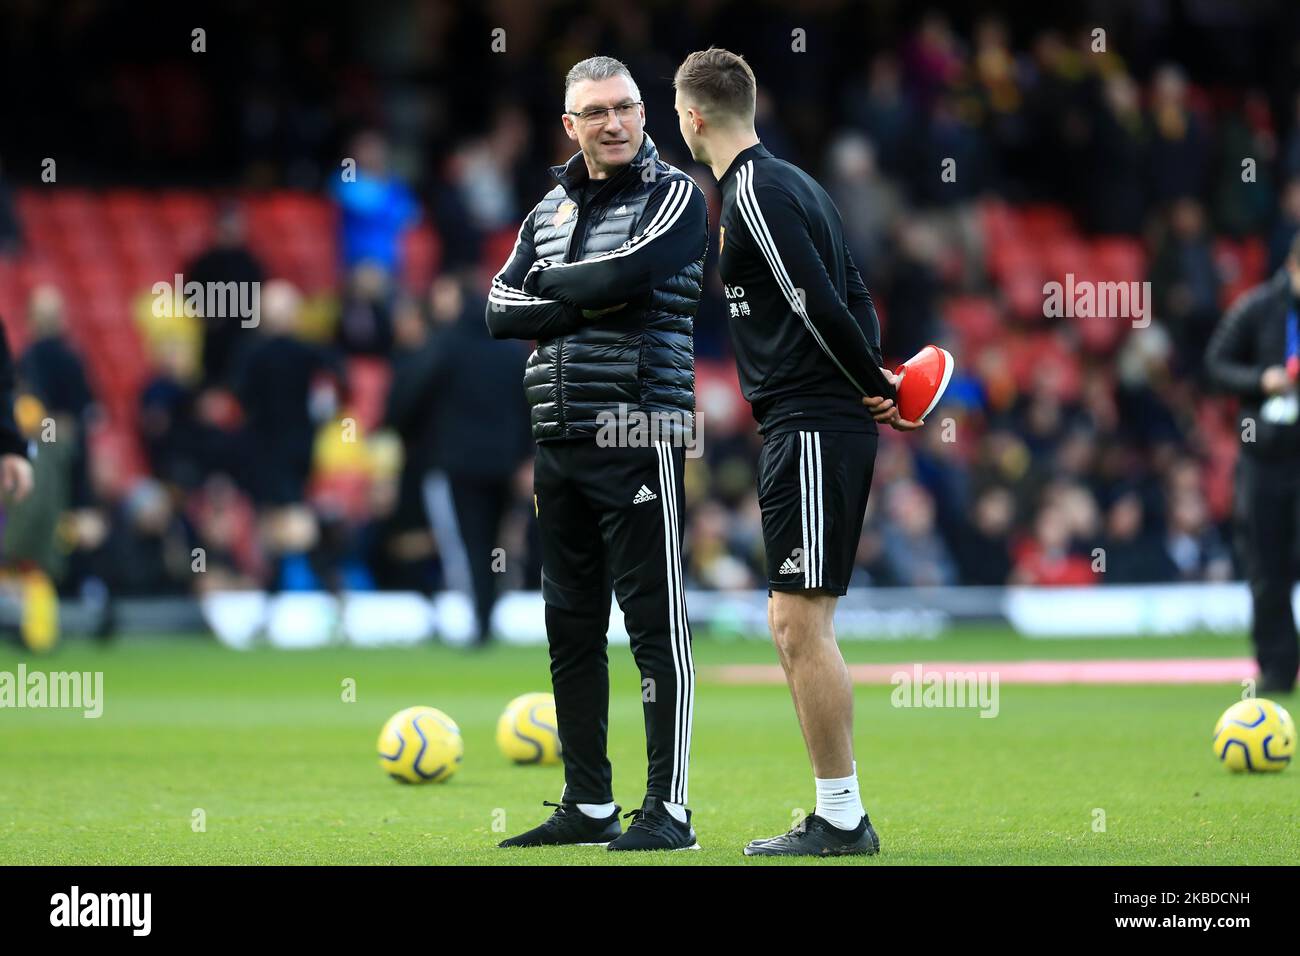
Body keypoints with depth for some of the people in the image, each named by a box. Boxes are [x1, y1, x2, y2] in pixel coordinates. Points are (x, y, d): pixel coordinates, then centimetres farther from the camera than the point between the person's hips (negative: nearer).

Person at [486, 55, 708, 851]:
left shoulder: (675, 196, -2)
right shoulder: (550, 210, 16)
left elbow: (625, 274, -19)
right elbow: (502, 309, 6)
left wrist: (554, 286, -2)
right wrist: (586, 305, -7)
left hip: (639, 435, -7)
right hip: (560, 445, 7)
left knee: (655, 622, -6)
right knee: (571, 627, 9)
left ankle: (669, 808, -5)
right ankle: (589, 807, 16)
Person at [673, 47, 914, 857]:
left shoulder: (755, 192, -12)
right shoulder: (791, 183, 19)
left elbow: (820, 304, -19)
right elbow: (853, 297, 19)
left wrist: (875, 388, -8)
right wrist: (878, 383, 6)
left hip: (810, 427, -10)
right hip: (814, 430, 10)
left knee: (802, 624, -8)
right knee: (790, 624, 12)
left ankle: (843, 820, -6)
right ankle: (837, 818, 13)